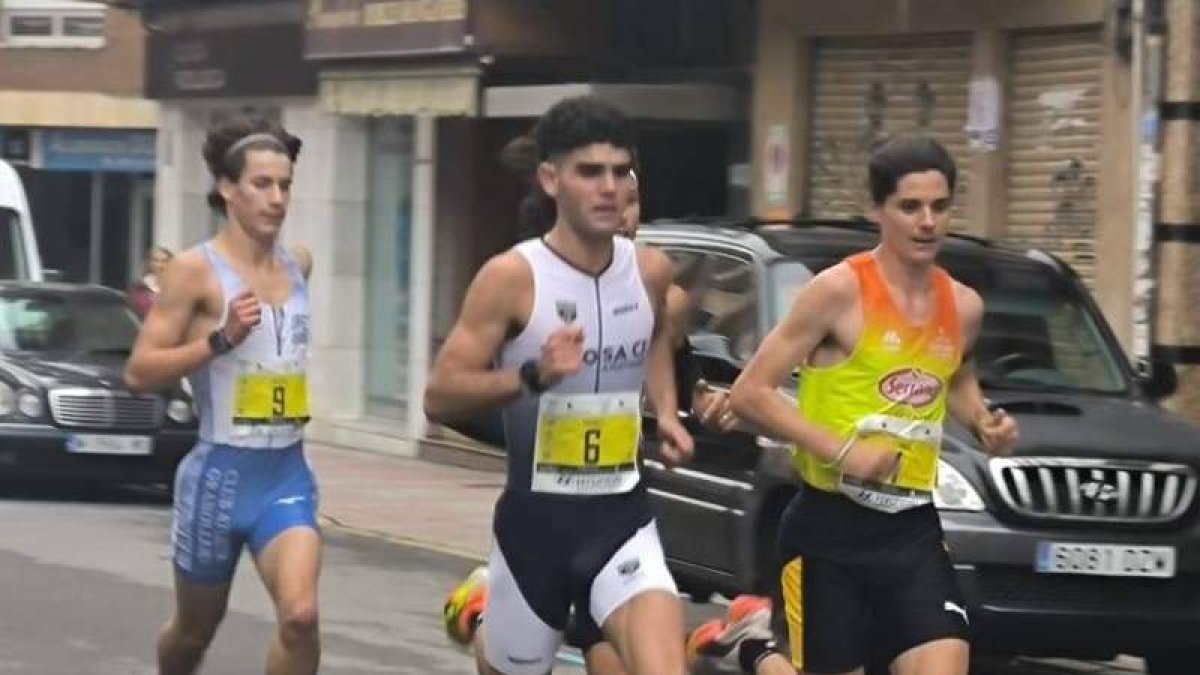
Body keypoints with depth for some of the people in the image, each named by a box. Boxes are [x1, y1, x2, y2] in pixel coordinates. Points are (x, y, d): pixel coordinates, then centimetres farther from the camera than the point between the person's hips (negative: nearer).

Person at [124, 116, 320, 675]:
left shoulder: (299, 264, 7)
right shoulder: (196, 270, -10)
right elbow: (139, 372, -14)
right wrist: (221, 339, -22)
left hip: (287, 473, 3)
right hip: (220, 472, -3)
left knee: (300, 615, -19)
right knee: (195, 629, 15)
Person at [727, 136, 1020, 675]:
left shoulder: (963, 307, 6)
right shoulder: (839, 292, -12)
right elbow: (750, 393, -12)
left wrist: (983, 422, 8)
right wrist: (841, 450, -19)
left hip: (913, 529, 4)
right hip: (830, 528, -4)